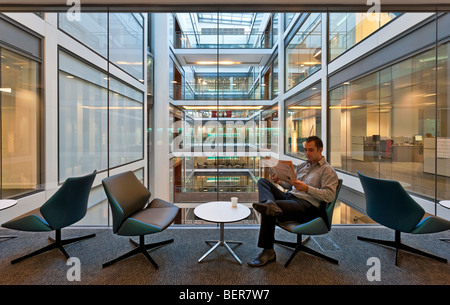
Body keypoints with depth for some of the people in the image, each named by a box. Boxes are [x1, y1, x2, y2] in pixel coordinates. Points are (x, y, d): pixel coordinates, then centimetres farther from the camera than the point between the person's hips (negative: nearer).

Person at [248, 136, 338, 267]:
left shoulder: (328, 171, 2)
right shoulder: (302, 166, 24)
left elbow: (330, 195, -11)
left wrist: (307, 188, -22)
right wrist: (280, 181, 4)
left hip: (307, 206, -8)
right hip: (288, 196, 8)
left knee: (268, 211, -28)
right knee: (263, 181, -6)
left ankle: (268, 252, -15)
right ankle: (270, 203, -39)